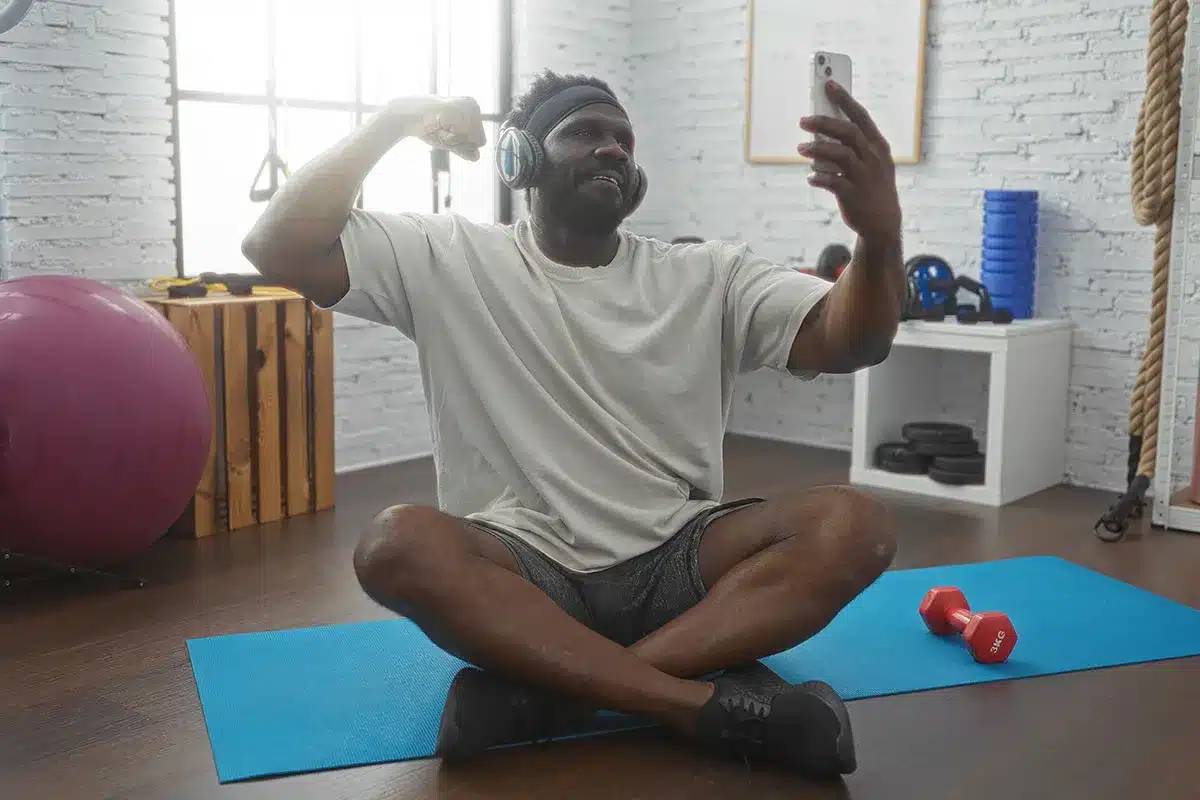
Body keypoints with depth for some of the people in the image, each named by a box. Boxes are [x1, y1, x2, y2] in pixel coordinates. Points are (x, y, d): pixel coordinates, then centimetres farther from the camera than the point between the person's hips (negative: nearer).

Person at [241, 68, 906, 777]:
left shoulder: (708, 277, 6)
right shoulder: (449, 260, 4)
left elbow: (850, 342, -9)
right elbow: (278, 248, -4)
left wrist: (880, 235, -31)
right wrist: (393, 122, -9)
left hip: (675, 566, 2)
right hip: (520, 571, -1)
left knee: (853, 525, -23)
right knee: (398, 545, -32)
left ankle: (546, 687, -31)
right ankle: (711, 706, -34)